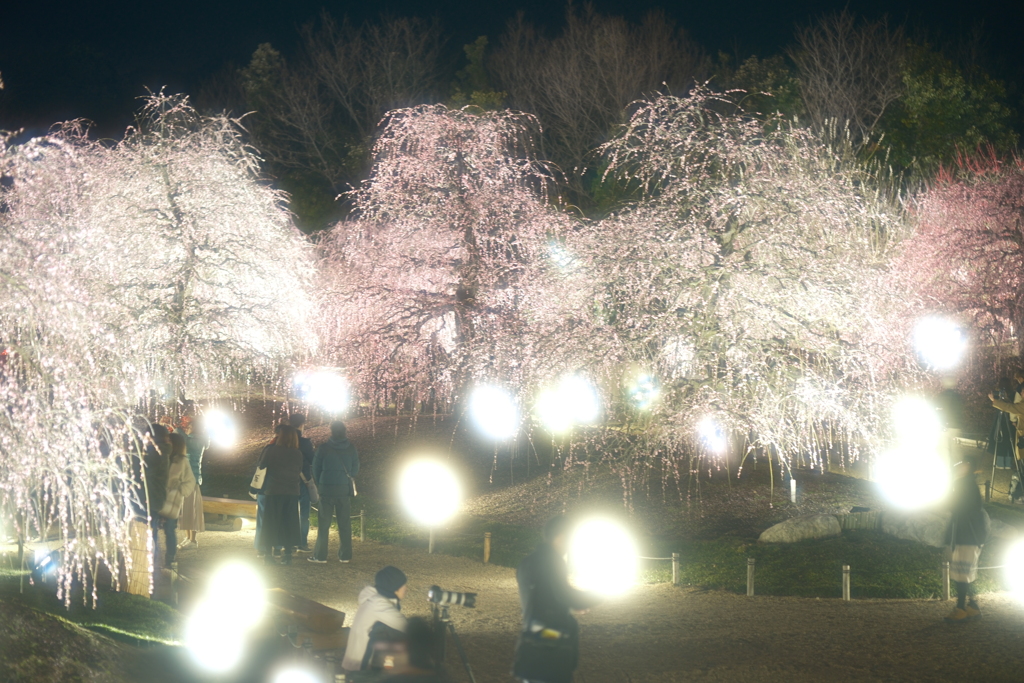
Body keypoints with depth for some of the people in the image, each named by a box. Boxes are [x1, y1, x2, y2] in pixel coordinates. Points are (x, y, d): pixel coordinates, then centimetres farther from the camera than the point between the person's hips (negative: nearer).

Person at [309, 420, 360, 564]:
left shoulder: (324, 447, -7)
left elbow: (316, 468, 1)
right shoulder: (351, 448, -1)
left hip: (327, 489, -2)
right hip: (345, 490, 2)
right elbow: (355, 470, 7)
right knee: (344, 523, 9)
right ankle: (345, 555, 10)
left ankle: (320, 555, 2)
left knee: (324, 523, 3)